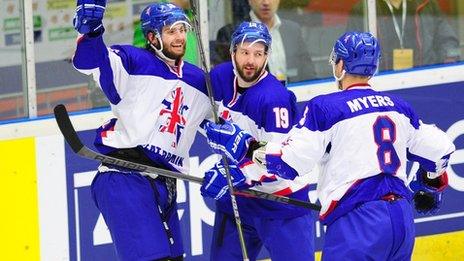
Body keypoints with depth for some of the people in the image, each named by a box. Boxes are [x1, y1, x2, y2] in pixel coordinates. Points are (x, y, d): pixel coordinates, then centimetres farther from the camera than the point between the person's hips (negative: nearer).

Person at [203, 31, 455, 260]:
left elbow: (289, 163, -9)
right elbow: (439, 149, 20)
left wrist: (247, 147, 5)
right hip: (403, 220, 7)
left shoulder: (325, 108, -5)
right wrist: (431, 185, 39)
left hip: (358, 223, -7)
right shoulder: (397, 106, 14)